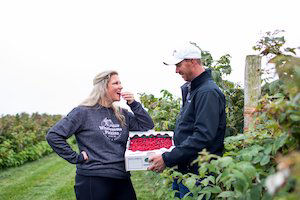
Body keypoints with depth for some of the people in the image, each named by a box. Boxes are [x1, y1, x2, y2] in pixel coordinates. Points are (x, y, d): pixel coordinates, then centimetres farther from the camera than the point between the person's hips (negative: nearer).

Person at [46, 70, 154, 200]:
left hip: (122, 180, 6)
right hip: (93, 180, -5)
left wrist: (133, 104, 1)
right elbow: (53, 135, -9)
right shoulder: (83, 112, -6)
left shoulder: (122, 114, 11)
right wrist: (76, 158, -11)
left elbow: (148, 126, 9)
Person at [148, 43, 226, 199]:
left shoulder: (208, 92, -18)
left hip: (197, 172, -9)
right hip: (183, 168, 9)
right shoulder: (190, 89, 14)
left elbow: (203, 137, -26)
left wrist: (167, 159, -25)